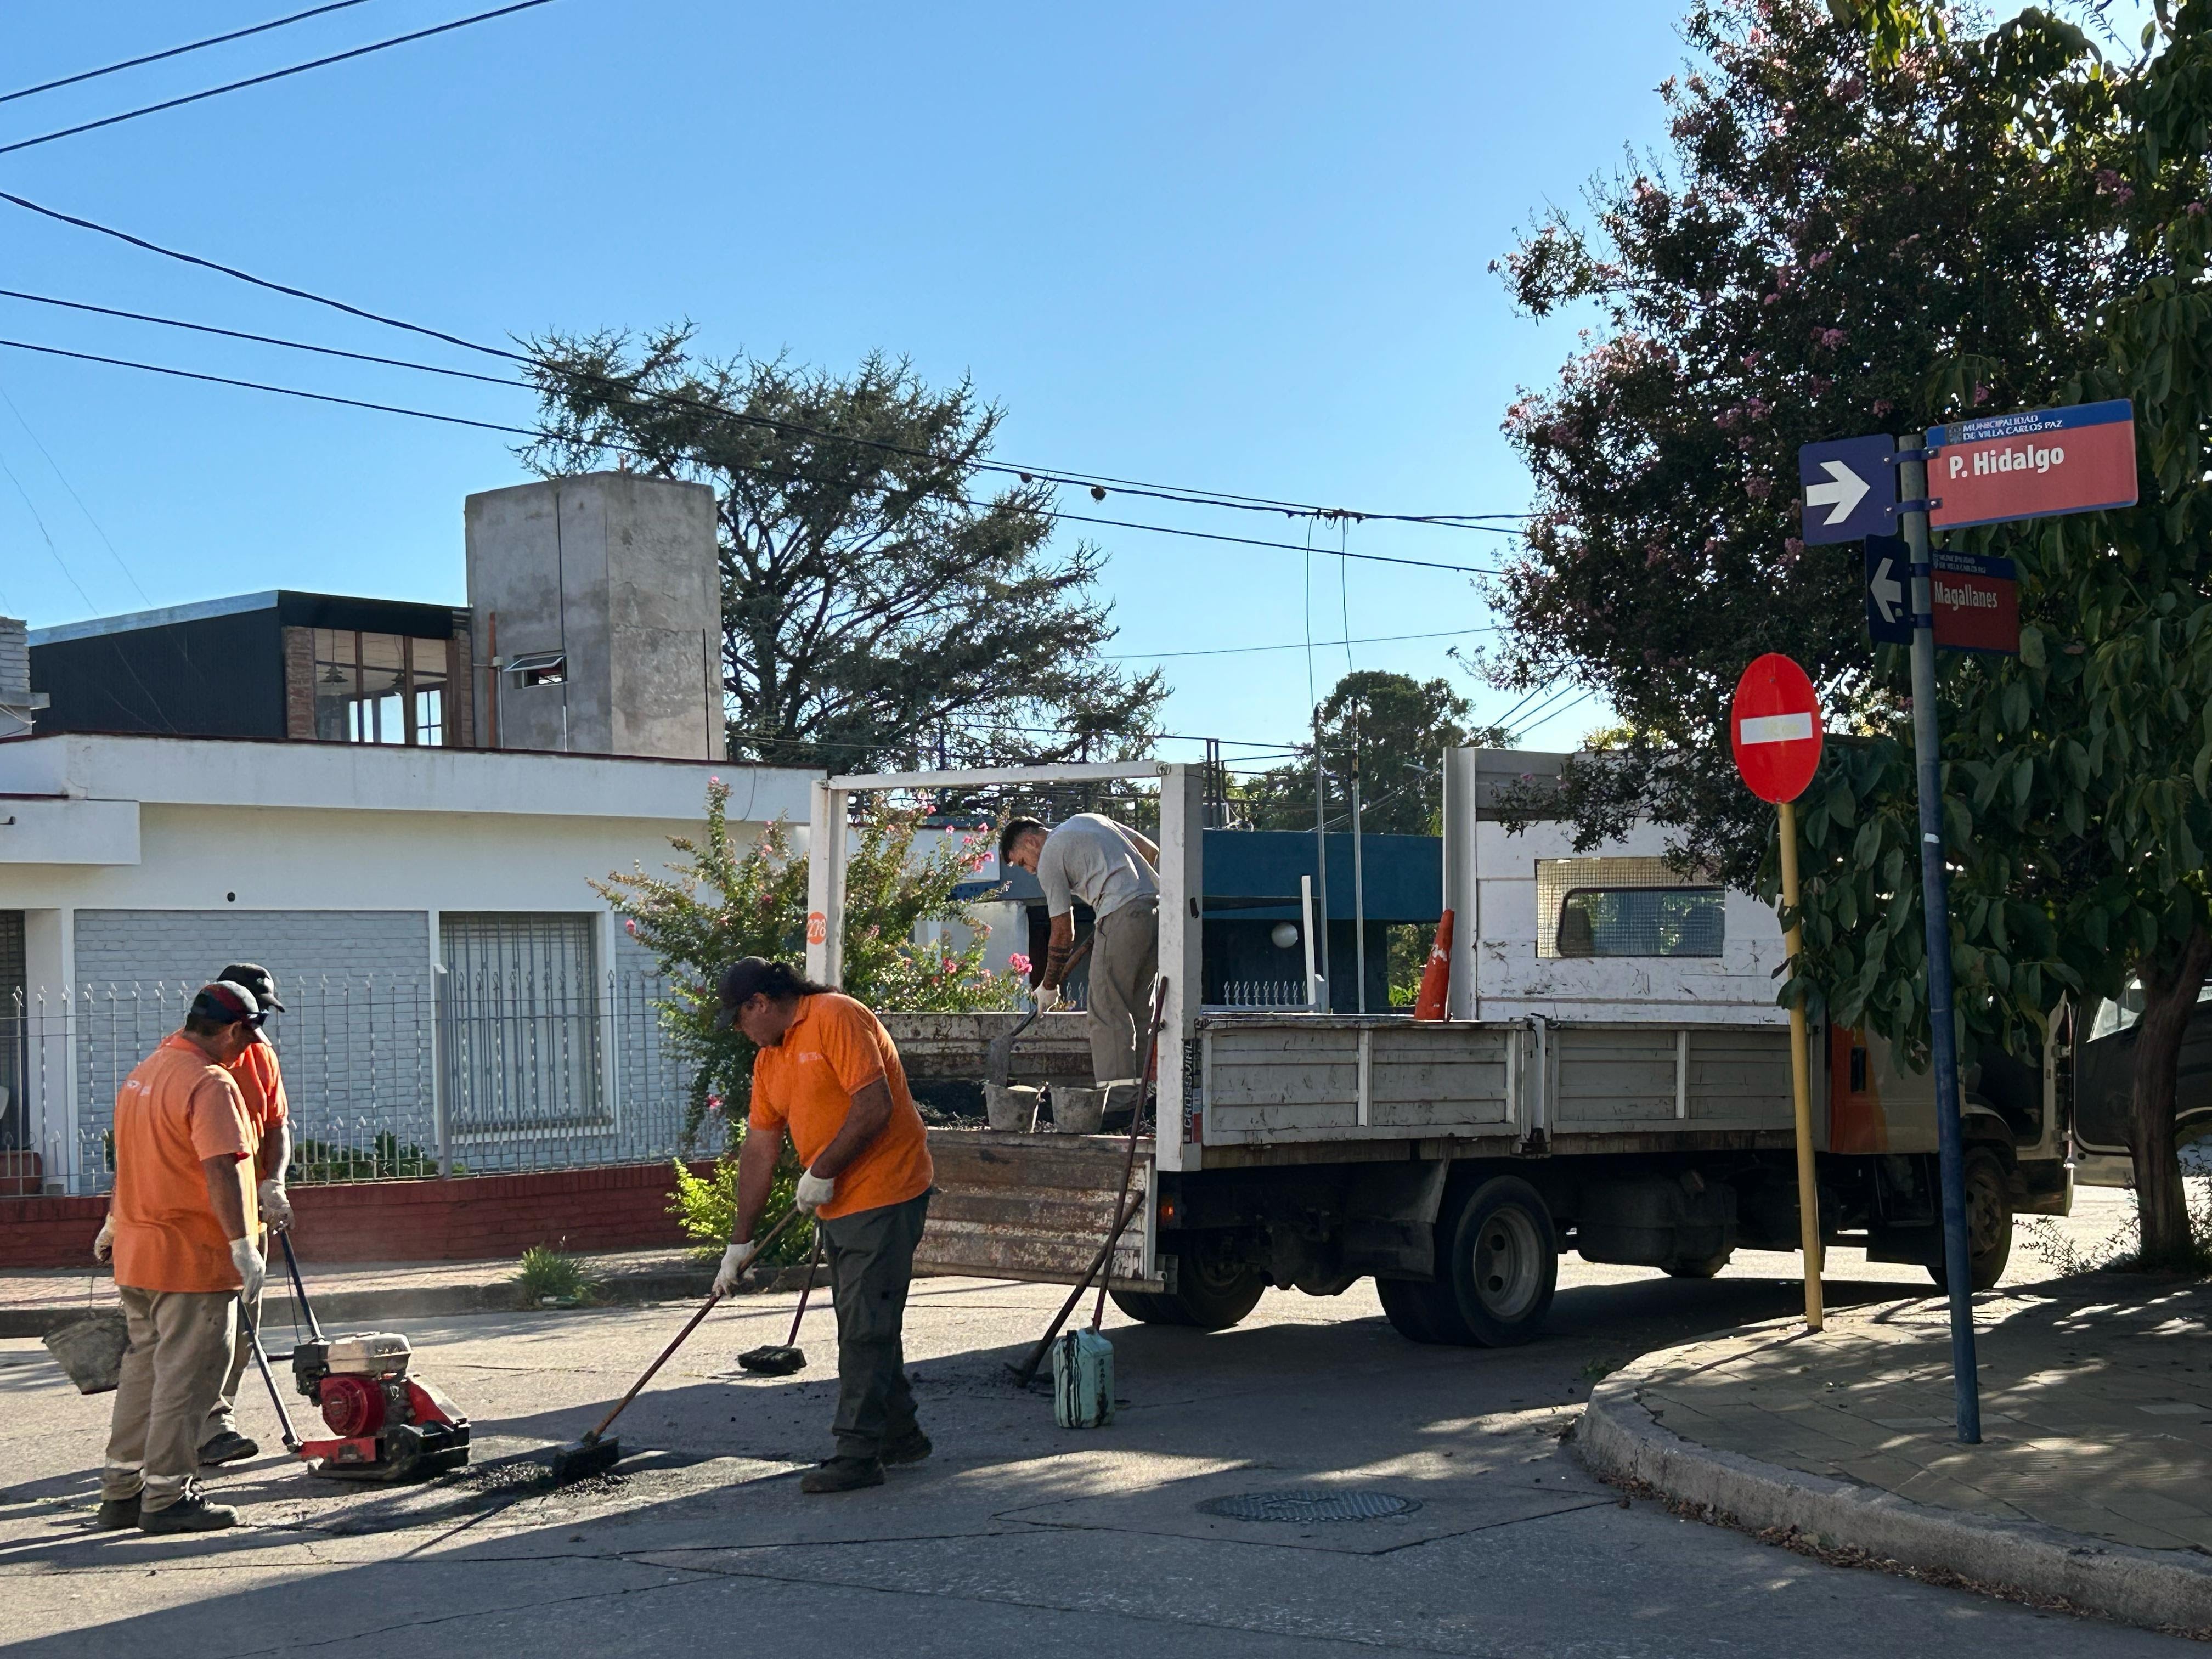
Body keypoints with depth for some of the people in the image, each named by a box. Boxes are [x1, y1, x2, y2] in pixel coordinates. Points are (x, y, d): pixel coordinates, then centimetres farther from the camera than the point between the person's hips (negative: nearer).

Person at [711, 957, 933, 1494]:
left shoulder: (836, 1019, -14)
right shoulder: (769, 1058, 13)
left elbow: (874, 1106, -22)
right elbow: (759, 1150, 13)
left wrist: (822, 1172, -17)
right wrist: (741, 1241, 10)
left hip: (884, 1194, -9)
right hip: (837, 1206, 9)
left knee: (866, 1328, -9)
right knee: (865, 1326, 15)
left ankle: (858, 1454, -8)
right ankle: (900, 1435, 25)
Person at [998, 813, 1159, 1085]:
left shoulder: (1049, 860, 3)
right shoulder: (1087, 819, 26)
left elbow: (1063, 932, 4)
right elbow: (1152, 853, 25)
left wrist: (1049, 986, 14)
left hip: (1122, 916, -8)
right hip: (1157, 905, 8)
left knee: (1107, 1014, -6)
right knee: (1137, 1010, 13)